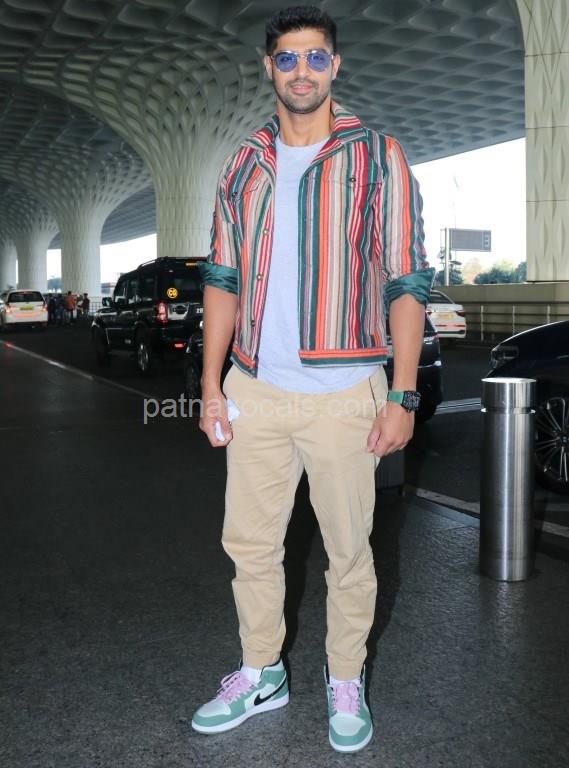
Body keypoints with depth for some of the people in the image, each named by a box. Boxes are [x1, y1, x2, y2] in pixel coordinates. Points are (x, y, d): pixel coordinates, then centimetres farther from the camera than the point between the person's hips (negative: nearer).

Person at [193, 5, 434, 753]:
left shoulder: (377, 157, -1)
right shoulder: (244, 166, 10)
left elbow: (406, 284, -4)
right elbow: (223, 280, 11)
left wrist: (402, 396, -10)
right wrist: (211, 385, 5)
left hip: (343, 393, -3)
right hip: (255, 391, 4)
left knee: (349, 551, 9)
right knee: (249, 542, 13)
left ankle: (346, 684, 28)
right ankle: (262, 675, 32)